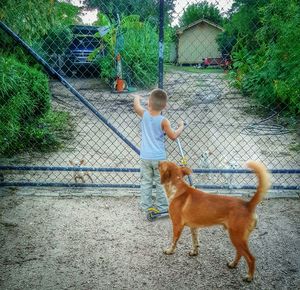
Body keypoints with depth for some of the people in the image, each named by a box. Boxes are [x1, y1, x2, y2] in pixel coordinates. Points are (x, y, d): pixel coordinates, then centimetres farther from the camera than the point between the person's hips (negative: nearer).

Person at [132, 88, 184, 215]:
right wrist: (181, 127, 9)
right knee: (161, 182, 12)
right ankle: (162, 206, 21)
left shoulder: (144, 114, -9)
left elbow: (136, 106, 13)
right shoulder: (163, 121, -17)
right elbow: (173, 136, -8)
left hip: (145, 156, 2)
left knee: (146, 181, 15)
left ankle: (146, 205, 22)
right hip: (159, 157, -2)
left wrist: (137, 97, 33)